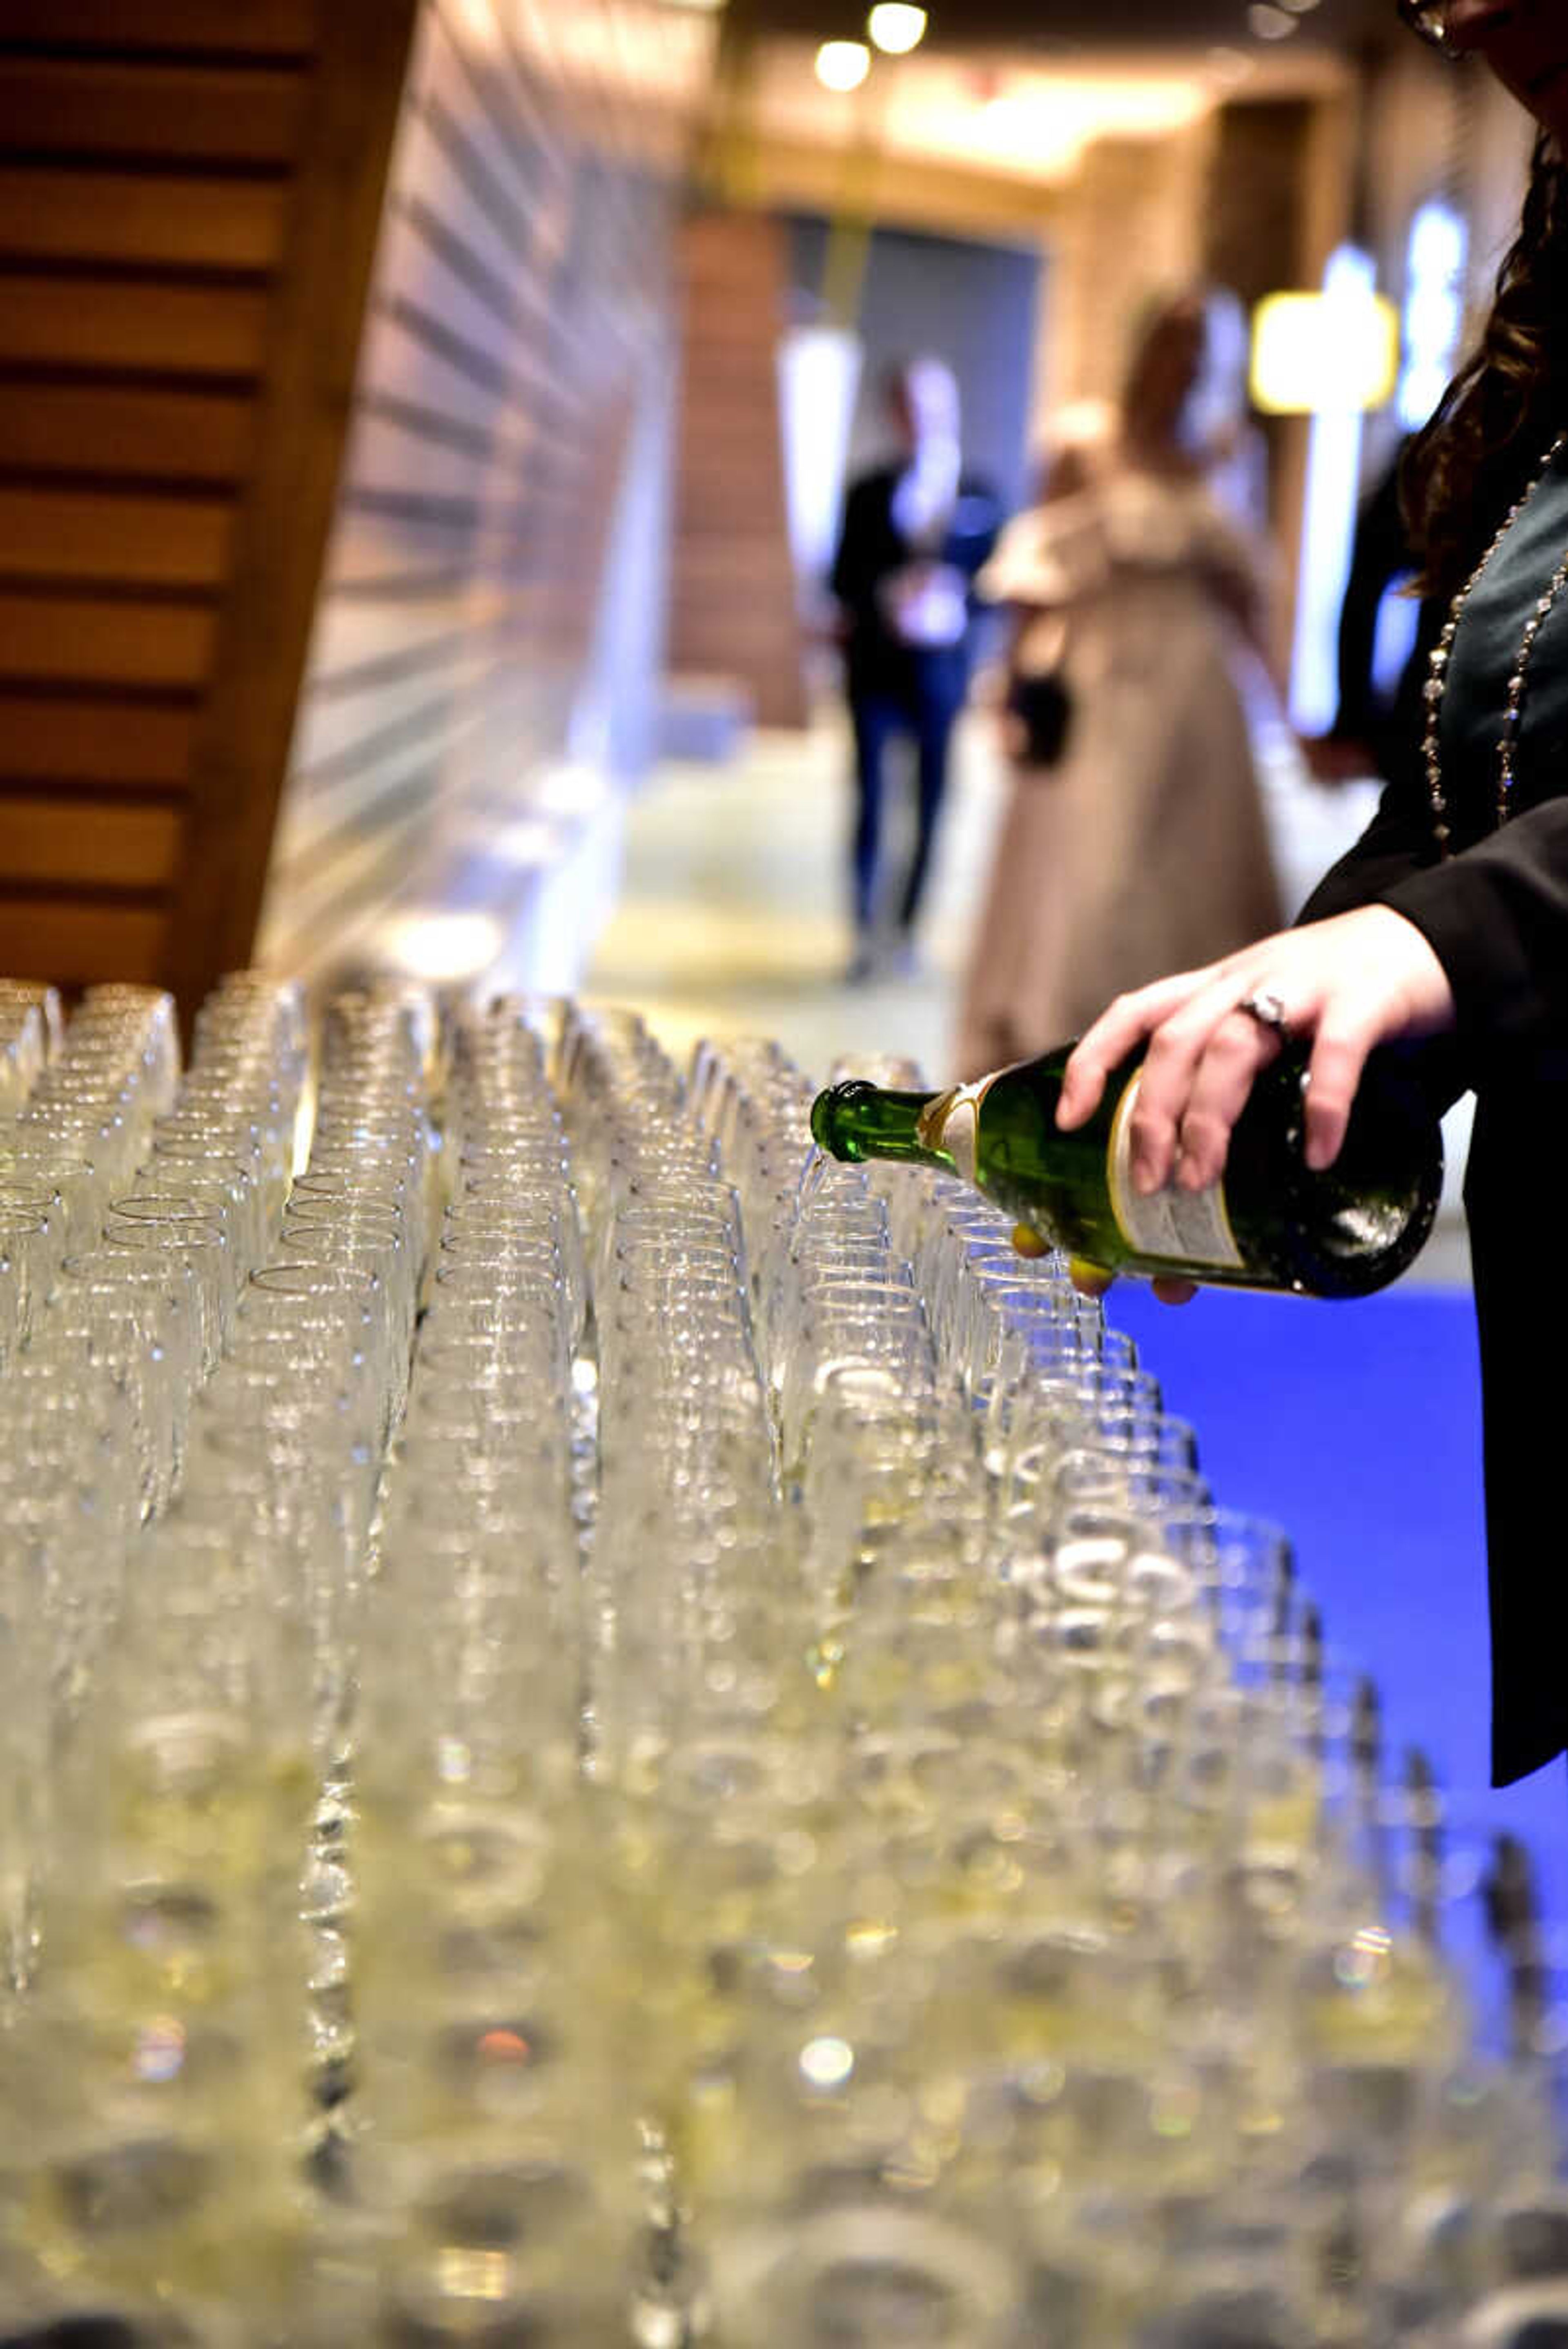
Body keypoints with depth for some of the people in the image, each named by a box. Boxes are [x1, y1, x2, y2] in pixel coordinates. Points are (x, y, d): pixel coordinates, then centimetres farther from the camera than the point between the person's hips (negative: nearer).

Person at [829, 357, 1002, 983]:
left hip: (942, 667, 0)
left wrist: (952, 601, -14)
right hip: (877, 666, 0)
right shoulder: (870, 495, 6)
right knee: (871, 797, -1)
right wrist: (890, 601, -13)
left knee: (933, 804, 3)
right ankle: (865, 931, 7)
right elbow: (844, 579, 4)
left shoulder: (980, 497, 5)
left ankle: (908, 927, 15)